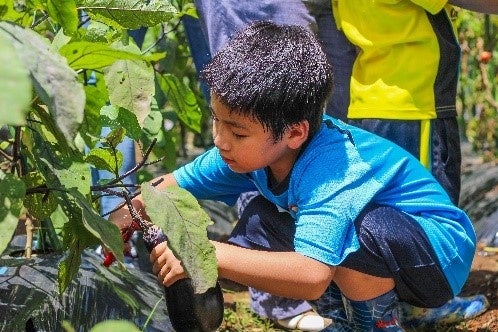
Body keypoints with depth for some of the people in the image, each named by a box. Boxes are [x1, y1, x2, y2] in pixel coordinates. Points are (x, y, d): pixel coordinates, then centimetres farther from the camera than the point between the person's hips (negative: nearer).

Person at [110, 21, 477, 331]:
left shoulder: (330, 170, -36)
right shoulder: (257, 147, -12)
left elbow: (312, 276, -49)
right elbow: (175, 185, 1)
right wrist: (116, 225, -16)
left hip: (441, 251, -8)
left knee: (355, 230, -36)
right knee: (259, 224, -4)